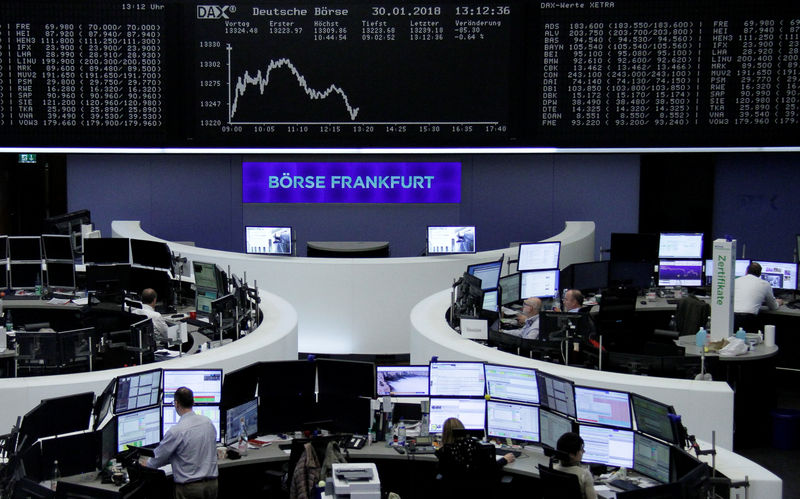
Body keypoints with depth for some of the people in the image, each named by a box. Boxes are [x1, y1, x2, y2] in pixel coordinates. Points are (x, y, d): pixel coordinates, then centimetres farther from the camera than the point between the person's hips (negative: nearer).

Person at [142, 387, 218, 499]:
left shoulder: (176, 431, -16)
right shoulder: (208, 422, 2)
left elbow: (159, 457, -2)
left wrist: (147, 463, 21)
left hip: (190, 487, -5)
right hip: (212, 484, 5)